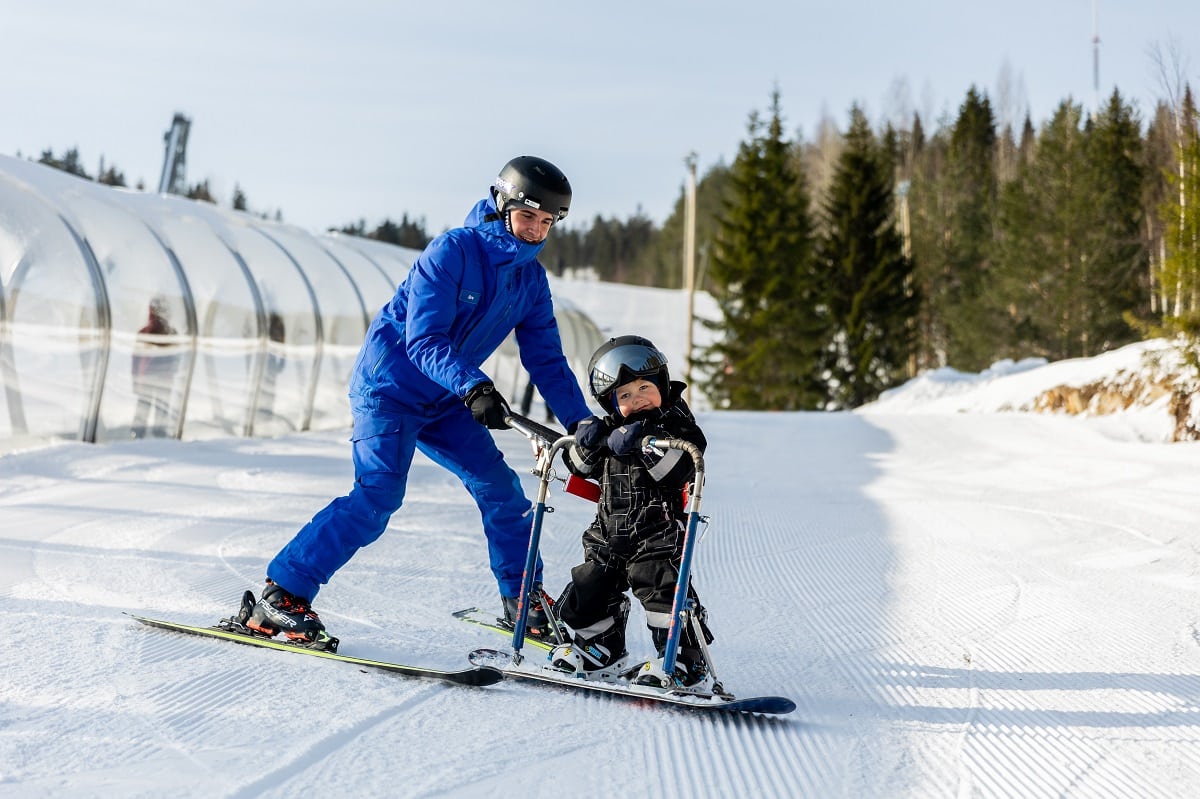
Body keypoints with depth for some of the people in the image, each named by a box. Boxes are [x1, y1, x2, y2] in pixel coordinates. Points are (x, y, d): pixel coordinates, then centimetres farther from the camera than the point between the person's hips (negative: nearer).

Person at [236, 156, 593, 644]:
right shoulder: (453, 251, -19)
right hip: (389, 386, -7)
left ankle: (522, 599, 18)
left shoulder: (531, 278, 2)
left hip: (444, 402, 7)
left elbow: (546, 360, 6)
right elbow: (424, 340, -27)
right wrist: (473, 386, -42)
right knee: (378, 495, -20)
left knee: (501, 488, 1)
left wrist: (582, 424, -4)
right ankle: (280, 596, -16)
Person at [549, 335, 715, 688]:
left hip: (657, 535, -6)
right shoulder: (611, 430, 11)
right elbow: (580, 468, 18)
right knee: (588, 590, 11)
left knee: (663, 590, -17)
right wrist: (585, 445, -3)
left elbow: (677, 475, -20)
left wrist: (645, 444, -29)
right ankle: (601, 647, 32)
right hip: (609, 533, 7)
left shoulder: (678, 427, -5)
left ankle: (685, 659, -7)